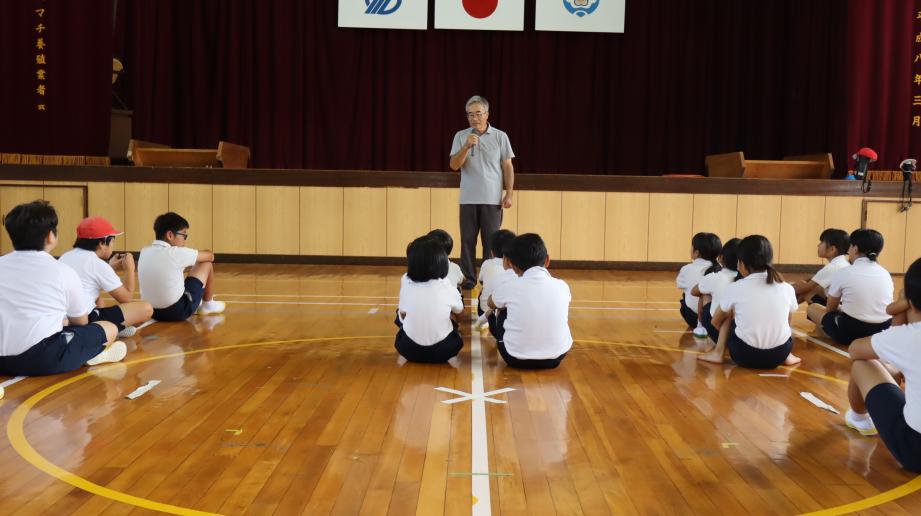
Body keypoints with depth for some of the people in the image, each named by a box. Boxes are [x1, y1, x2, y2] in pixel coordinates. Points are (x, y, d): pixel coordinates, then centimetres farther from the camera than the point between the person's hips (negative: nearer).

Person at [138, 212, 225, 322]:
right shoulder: (177, 253, -15)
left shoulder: (144, 252, 2)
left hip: (151, 311, 7)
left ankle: (203, 303, 39)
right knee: (207, 263, 8)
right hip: (178, 311, -7)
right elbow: (210, 256, 1)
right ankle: (208, 305, 24)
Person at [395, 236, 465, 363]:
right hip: (443, 351, 1)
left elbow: (402, 314, 4)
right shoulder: (448, 287, -10)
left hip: (409, 350, -1)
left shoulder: (406, 283, -9)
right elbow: (458, 310, 10)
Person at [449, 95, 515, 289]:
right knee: (467, 240, 4)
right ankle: (468, 278, 12)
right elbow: (454, 165, -2)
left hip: (492, 199, -1)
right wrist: (466, 146, -17)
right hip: (468, 199, 1)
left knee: (491, 242, 1)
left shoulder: (500, 136, 3)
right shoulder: (461, 136, 5)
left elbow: (508, 167, 4)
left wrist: (509, 194, -3)